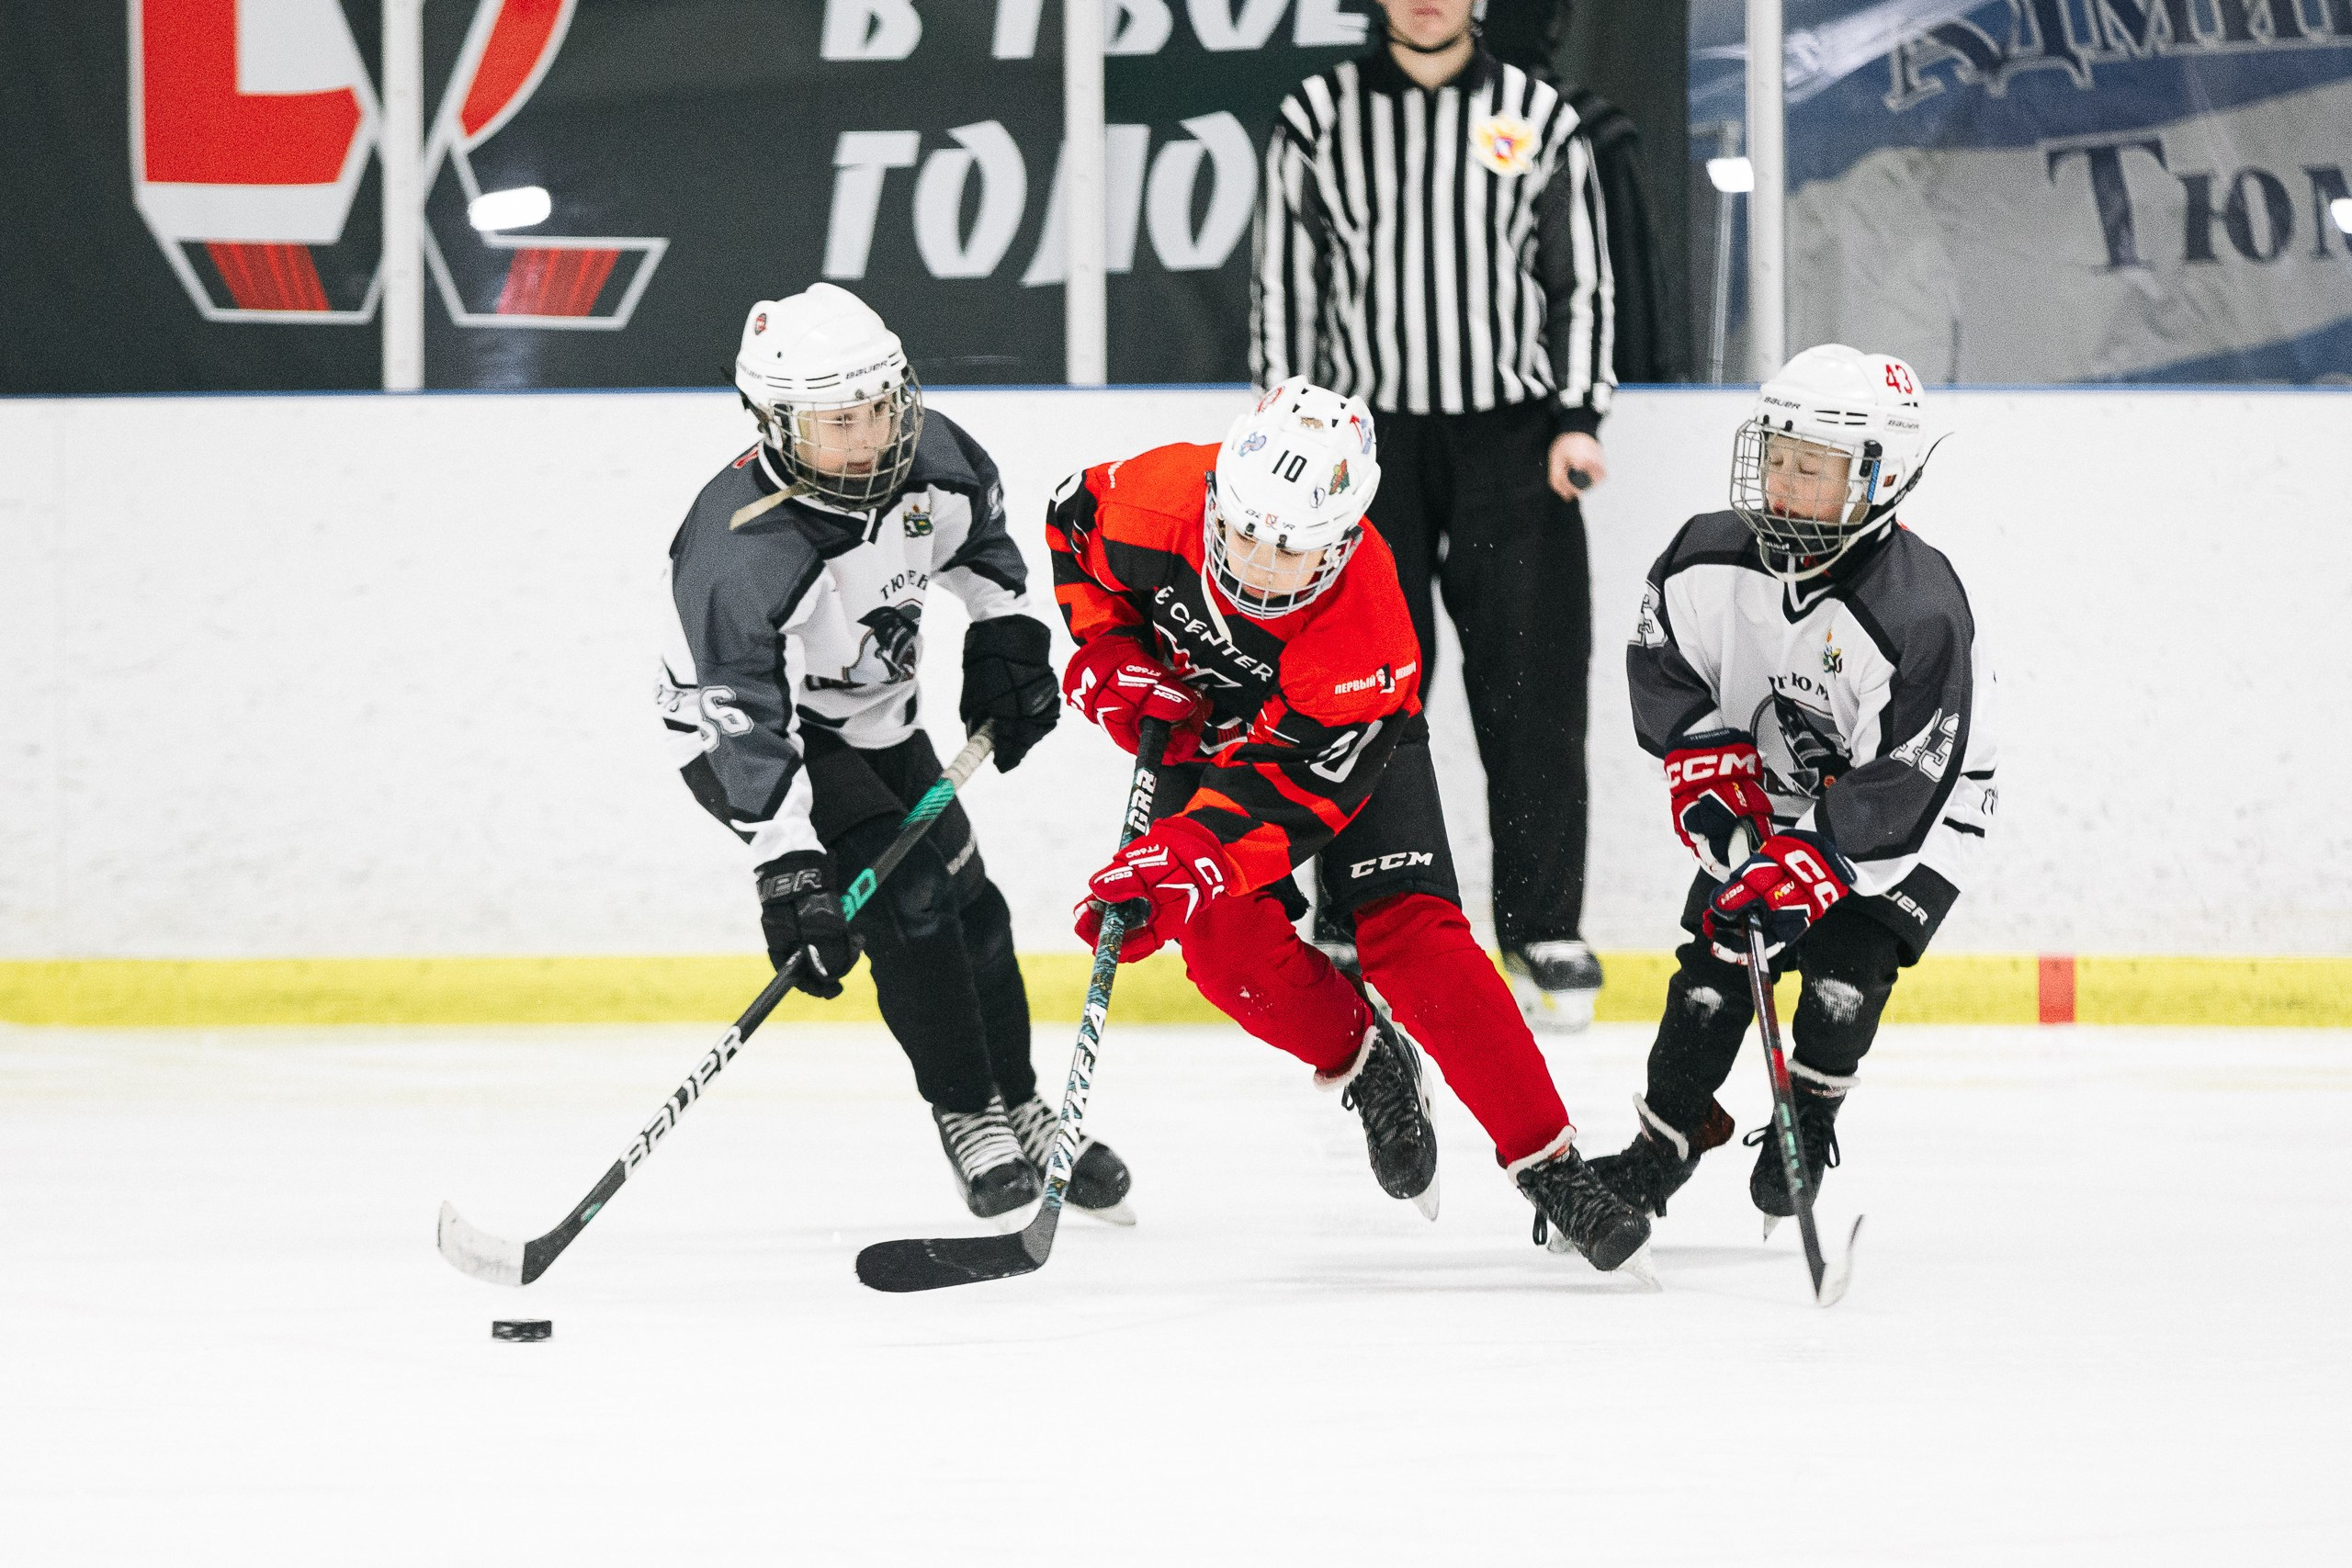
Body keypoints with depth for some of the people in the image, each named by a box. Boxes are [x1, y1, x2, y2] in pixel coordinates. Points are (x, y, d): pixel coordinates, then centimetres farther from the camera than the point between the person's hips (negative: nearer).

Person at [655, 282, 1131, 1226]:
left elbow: (980, 534, 9)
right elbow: (746, 723, -38)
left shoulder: (928, 457, -17)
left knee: (969, 908, 10)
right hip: (748, 730, -7)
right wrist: (786, 868, -42)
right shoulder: (740, 550, -37)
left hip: (873, 720, 7)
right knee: (906, 899, -20)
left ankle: (1024, 1116, 28)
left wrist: (1005, 637, 1)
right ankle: (967, 1121, -6)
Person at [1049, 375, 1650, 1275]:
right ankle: (1368, 1067, 6)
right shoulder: (1158, 501, -30)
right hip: (1202, 726, 3)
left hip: (1344, 746, -3)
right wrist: (1114, 654, -14)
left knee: (1413, 937, -19)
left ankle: (1549, 1167, -16)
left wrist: (1179, 865, -49)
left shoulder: (1364, 634, -38)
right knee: (1226, 938, -20)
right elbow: (1074, 523, -6)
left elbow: (1286, 787, -37)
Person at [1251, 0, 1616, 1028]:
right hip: (1369, 436, 0)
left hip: (1512, 438, 0)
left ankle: (1544, 932, 5)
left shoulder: (1541, 119, 6)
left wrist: (1576, 420, -3)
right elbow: (1283, 285, 6)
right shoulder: (1319, 120, 5)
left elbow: (1582, 278, 7)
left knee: (1532, 690, -2)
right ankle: (1352, 930, 6)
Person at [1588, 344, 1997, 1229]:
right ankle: (1661, 1148, 12)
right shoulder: (1713, 561, -17)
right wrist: (1704, 757, -11)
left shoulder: (1918, 614, -33)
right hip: (1770, 793, 5)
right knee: (1715, 964, -3)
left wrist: (1806, 865, -37)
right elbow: (1663, 658, 2)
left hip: (1912, 822, -5)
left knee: (1843, 971, -19)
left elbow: (1903, 784, -32)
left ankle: (1806, 1124, 8)